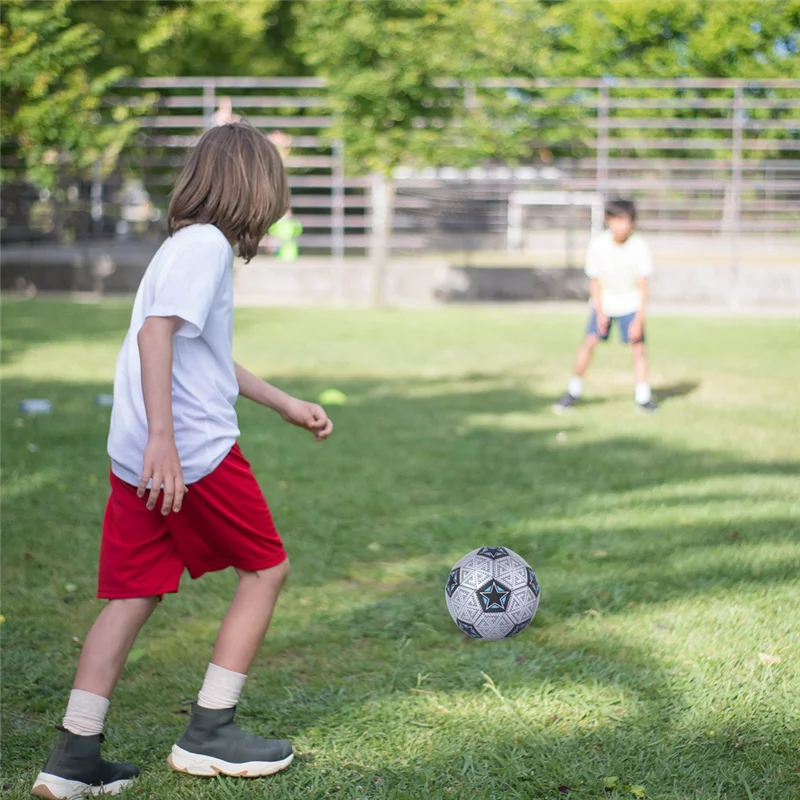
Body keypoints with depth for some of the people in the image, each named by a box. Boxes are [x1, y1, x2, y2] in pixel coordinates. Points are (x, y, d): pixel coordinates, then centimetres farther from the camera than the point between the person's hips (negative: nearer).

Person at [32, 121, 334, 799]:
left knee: (132, 595, 9)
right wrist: (163, 437, -30)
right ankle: (209, 733, 10)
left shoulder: (187, 245, 20)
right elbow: (156, 332, -24)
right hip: (196, 451, -9)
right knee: (266, 568, 8)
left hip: (138, 457, 9)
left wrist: (285, 404, 36)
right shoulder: (206, 244, -10)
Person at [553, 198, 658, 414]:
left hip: (631, 304, 0)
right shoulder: (597, 244, -19)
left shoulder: (639, 247, -21)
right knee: (589, 341, -9)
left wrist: (639, 319, -20)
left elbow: (643, 286, -16)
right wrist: (599, 312, -16)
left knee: (638, 346, -10)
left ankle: (642, 398, 0)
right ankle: (573, 391, 6)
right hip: (604, 301, 1)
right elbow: (594, 281, -9)